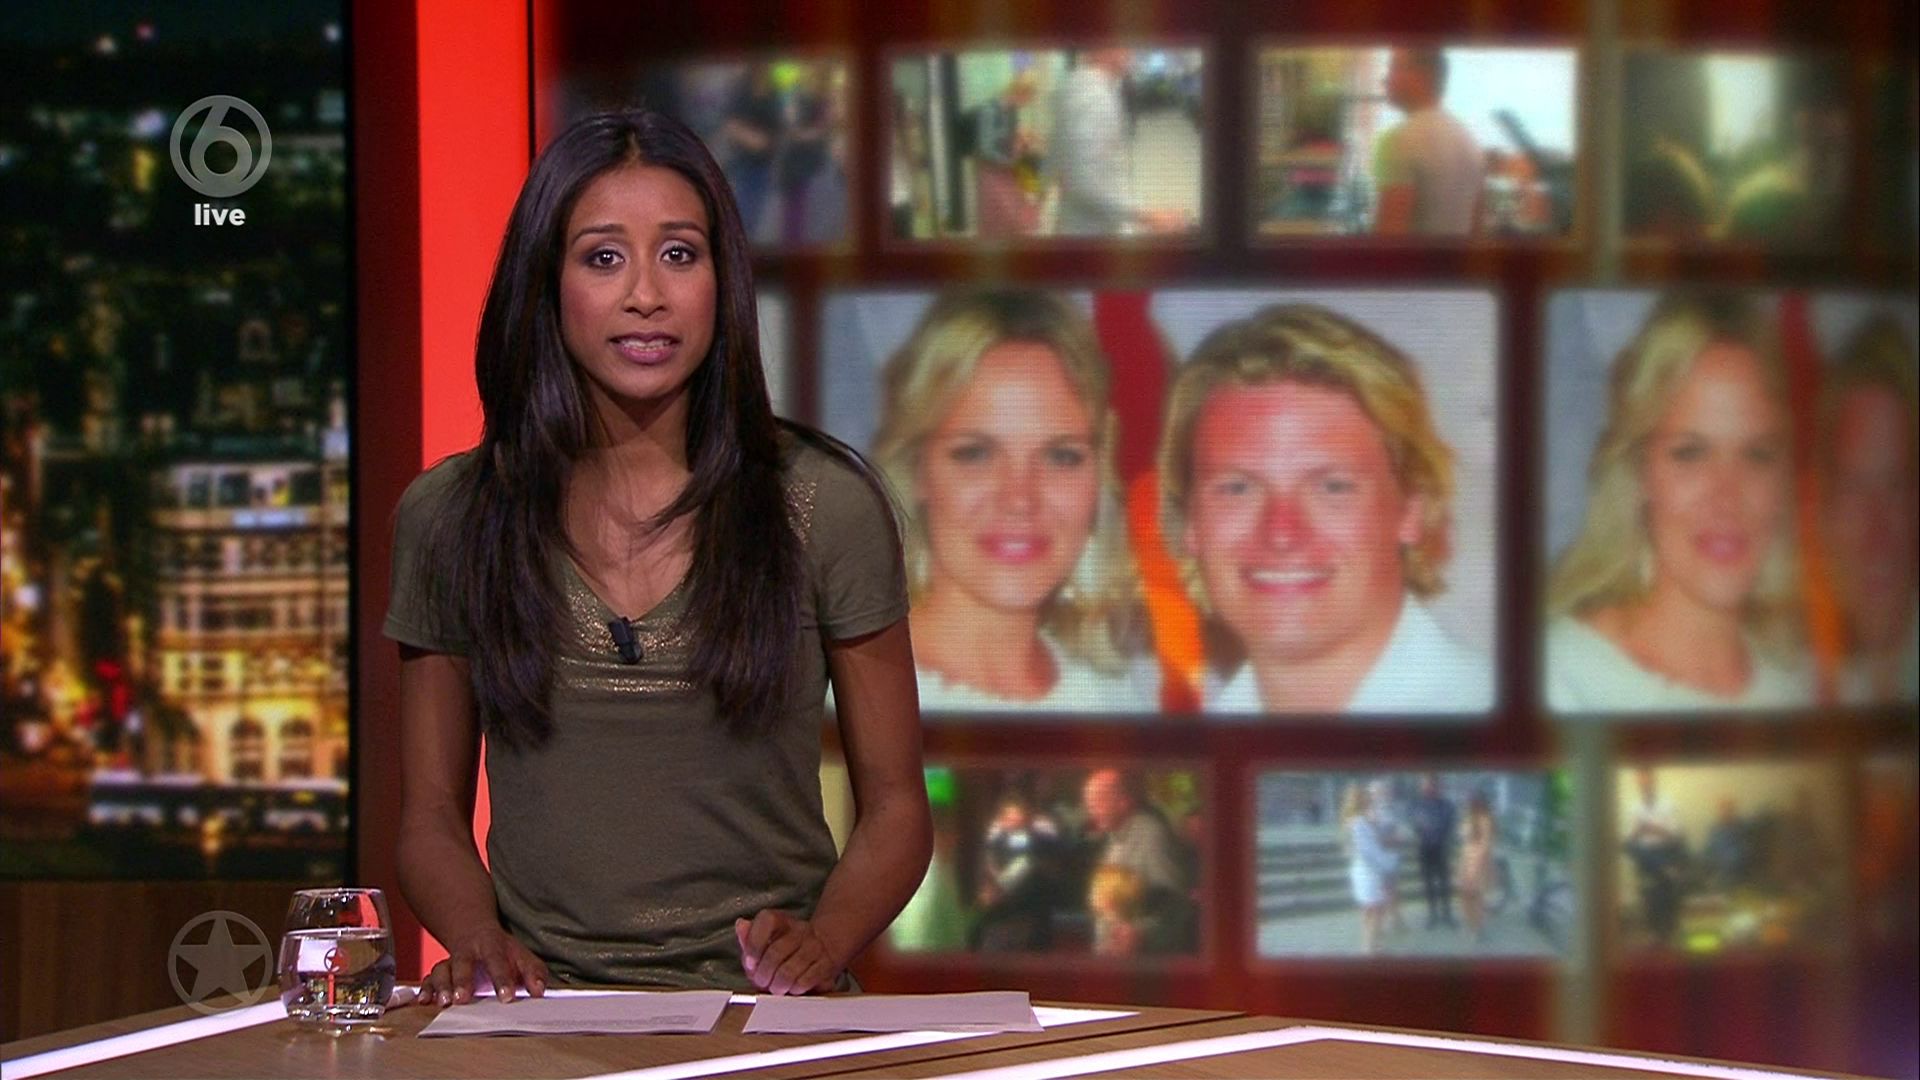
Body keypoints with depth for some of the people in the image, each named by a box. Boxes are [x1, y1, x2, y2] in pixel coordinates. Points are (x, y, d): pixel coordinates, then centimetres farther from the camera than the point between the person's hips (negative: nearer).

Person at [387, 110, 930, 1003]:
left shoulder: (824, 504, 6)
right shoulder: (450, 517, 9)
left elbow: (895, 806, 10)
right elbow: (431, 818, 14)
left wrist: (823, 943, -10)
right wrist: (480, 938, -7)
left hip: (763, 1007, -2)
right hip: (545, 1009, 2)